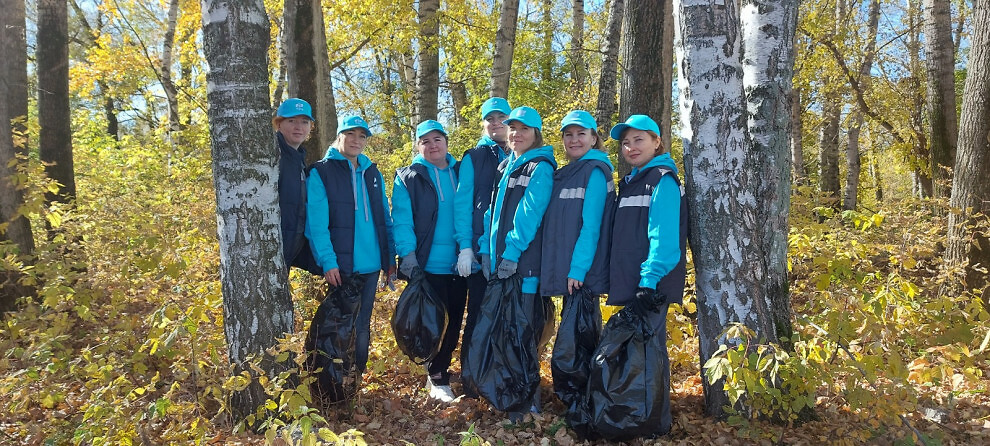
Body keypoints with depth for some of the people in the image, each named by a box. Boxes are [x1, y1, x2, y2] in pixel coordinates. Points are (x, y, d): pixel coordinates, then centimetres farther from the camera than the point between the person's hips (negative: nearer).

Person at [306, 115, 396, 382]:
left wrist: (391, 256, 9)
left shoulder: (373, 174, 14)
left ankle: (358, 378, 27)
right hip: (340, 267, -5)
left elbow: (385, 217, 14)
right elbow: (316, 223, -12)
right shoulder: (321, 172, -3)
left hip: (371, 265, 5)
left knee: (362, 327, 14)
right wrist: (328, 262, -19)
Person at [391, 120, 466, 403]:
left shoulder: (461, 173, 10)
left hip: (459, 264, 4)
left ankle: (439, 371, 30)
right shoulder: (408, 177, 0)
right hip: (427, 265, -4)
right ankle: (437, 379, 18)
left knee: (454, 323, 11)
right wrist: (408, 255, -19)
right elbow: (402, 220, -8)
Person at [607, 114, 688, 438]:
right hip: (631, 283, 8)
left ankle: (657, 422, 9)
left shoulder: (662, 180, -7)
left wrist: (649, 282, -24)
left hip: (651, 285, -8)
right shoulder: (631, 182, 19)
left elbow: (664, 237, -18)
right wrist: (620, 280, 14)